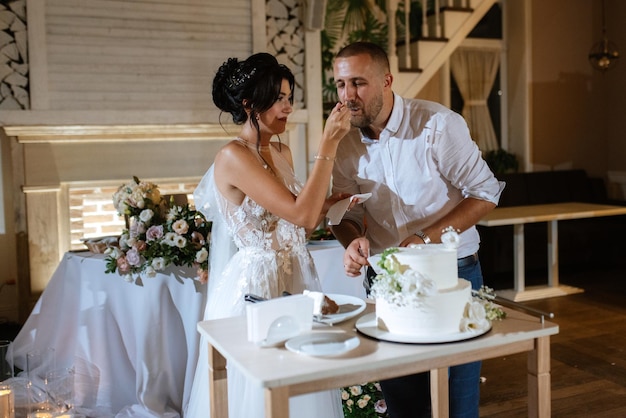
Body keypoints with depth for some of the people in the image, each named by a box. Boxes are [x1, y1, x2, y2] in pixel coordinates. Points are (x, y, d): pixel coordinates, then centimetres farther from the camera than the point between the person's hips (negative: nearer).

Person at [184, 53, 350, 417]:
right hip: (256, 284, -8)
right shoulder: (233, 157, -16)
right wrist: (329, 144, -21)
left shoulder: (282, 152, 9)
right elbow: (300, 214, -24)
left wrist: (330, 203, -3)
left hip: (296, 277, 8)